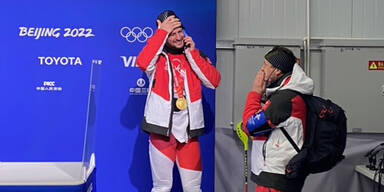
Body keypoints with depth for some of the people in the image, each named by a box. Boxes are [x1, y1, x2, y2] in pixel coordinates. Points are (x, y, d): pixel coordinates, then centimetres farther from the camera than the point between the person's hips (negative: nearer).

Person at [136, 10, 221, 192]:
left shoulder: (193, 55, 10)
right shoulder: (157, 55, 1)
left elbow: (214, 81, -3)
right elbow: (142, 62, -23)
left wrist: (192, 53, -6)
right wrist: (162, 32, -19)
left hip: (188, 128, 3)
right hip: (162, 127, -3)